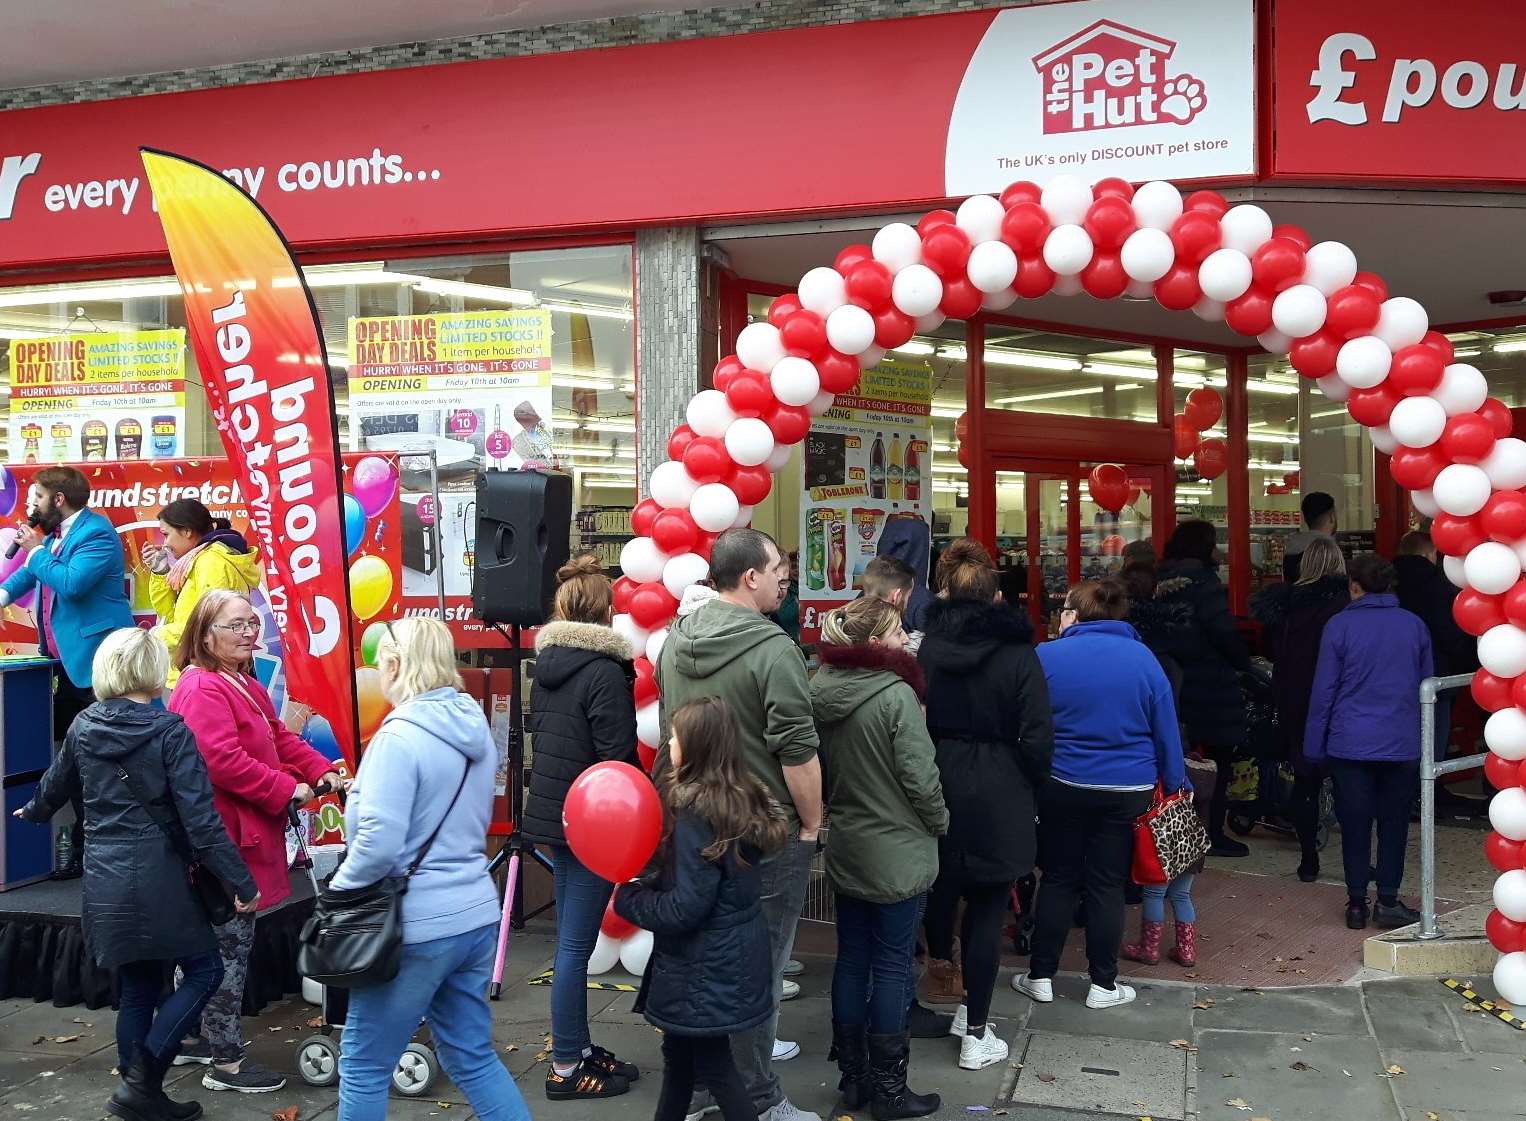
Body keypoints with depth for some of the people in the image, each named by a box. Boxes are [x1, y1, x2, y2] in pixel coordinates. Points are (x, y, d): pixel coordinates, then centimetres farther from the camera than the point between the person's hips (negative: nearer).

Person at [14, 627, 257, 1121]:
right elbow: (200, 819, -17)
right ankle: (142, 1081, 0)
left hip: (105, 881, 7)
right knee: (204, 971, 6)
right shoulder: (169, 732, -14)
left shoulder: (84, 726, 4)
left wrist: (33, 810, 48)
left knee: (136, 989, 16)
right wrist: (242, 884, -13)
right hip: (157, 880, -7)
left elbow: (55, 783, 24)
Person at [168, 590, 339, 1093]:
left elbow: (279, 738, 17)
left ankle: (201, 1037, 33)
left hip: (244, 834, 11)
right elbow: (223, 760, -28)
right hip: (223, 839, -11)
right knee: (231, 943, -2)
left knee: (216, 940, 20)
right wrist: (287, 789, -21)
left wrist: (320, 770, 2)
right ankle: (225, 1061, 8)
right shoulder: (202, 689, -19)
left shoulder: (246, 686, 15)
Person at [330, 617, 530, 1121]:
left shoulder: (400, 736, -18)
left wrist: (339, 888, -6)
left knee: (364, 1066, 10)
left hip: (416, 926, -8)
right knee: (472, 1057, 17)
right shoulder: (476, 728, 7)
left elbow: (379, 844, -22)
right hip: (475, 915, 8)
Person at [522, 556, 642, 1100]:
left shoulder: (547, 661, 7)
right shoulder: (604, 671, -18)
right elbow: (618, 756, -18)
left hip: (553, 810, 9)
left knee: (571, 939, 17)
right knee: (576, 944, 0)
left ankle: (578, 1047, 27)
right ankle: (565, 1068, 9)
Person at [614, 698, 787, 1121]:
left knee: (712, 1065, 5)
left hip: (708, 966, -9)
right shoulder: (744, 798, 3)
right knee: (680, 1054, 22)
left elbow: (685, 909, -23)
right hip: (735, 954, 9)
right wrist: (644, 887, 5)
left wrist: (626, 899, -9)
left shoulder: (696, 812, -24)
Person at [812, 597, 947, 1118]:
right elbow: (921, 777, -18)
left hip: (845, 849, 7)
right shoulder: (896, 694, -20)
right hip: (896, 852, -7)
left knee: (852, 959, 14)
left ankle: (852, 1075, 24)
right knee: (892, 966, 4)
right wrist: (940, 824, -2)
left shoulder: (822, 691, 1)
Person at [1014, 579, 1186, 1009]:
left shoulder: (1045, 657, -8)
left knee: (1059, 880, 12)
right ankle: (1103, 985, 17)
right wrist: (1173, 785, 10)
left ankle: (1040, 976, 18)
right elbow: (1166, 729, 2)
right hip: (1129, 790, 1)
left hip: (1063, 787, -1)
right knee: (1107, 885, 9)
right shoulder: (1142, 657, -2)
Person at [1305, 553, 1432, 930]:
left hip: (1350, 743, -2)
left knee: (1355, 824, 6)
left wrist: (1314, 745, 2)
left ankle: (1357, 903, 11)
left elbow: (1324, 690, -4)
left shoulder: (1339, 626, -5)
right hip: (1402, 744, 2)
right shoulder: (1414, 626, 4)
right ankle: (1388, 901, 11)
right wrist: (1424, 739, 18)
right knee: (1394, 822, 10)